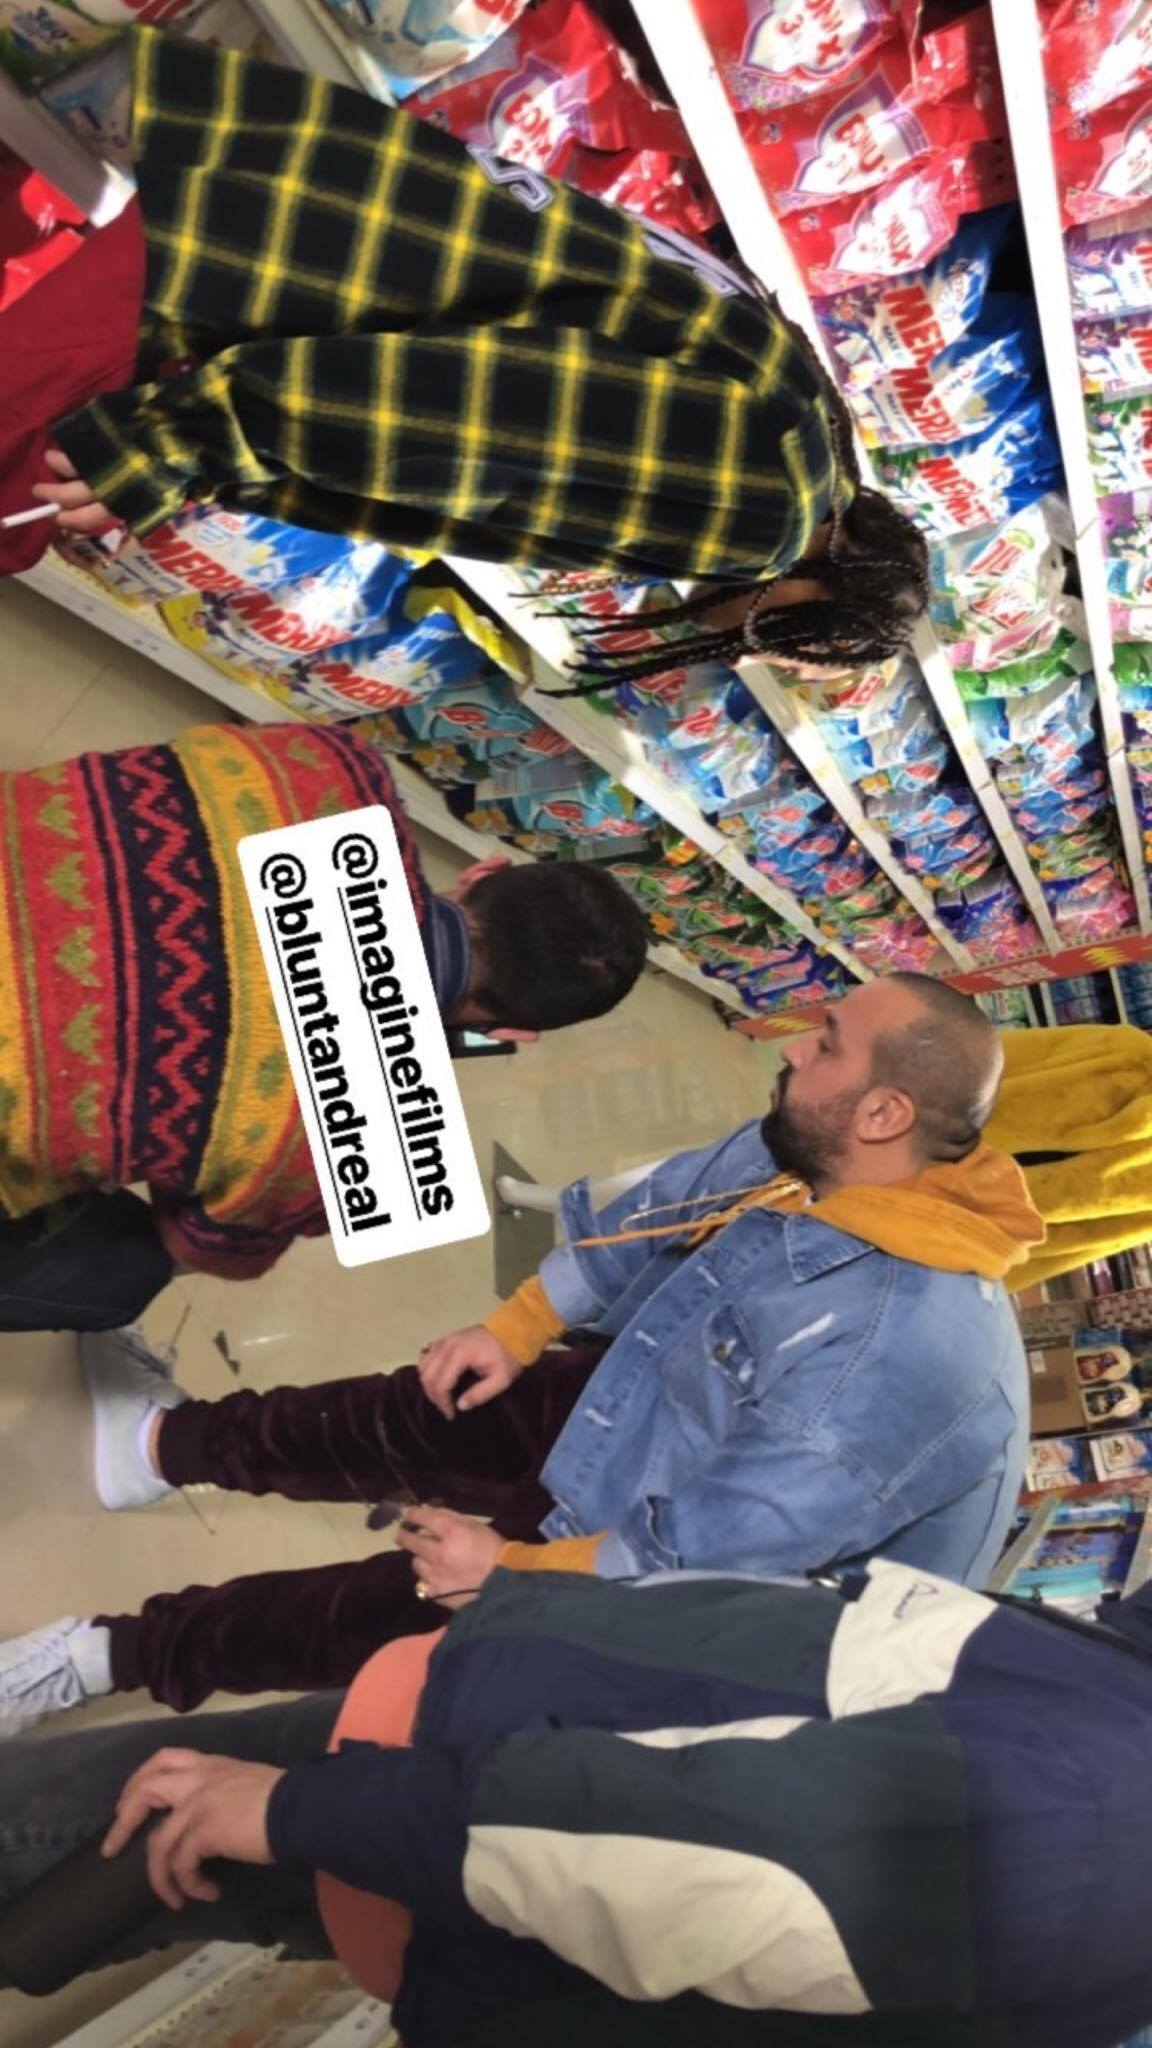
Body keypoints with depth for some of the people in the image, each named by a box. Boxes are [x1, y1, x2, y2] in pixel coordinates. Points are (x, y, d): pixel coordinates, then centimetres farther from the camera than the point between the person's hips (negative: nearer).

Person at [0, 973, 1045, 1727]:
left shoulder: (904, 1355, -40)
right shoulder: (803, 1156, -14)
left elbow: (708, 1562, -34)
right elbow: (645, 1219, 4)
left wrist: (512, 1567, -23)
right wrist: (511, 1330, 4)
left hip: (719, 1603, -7)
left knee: (394, 1606, -1)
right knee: (422, 1413, 10)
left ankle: (113, 1654, 20)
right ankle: (168, 1438, 34)